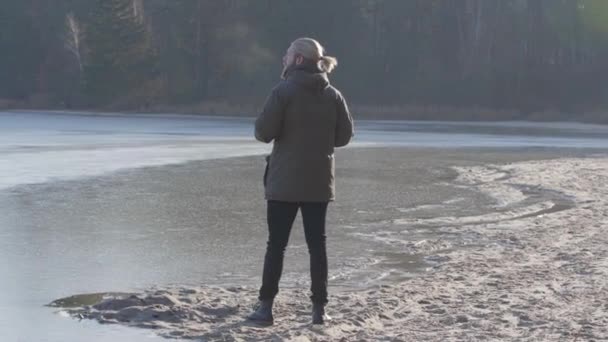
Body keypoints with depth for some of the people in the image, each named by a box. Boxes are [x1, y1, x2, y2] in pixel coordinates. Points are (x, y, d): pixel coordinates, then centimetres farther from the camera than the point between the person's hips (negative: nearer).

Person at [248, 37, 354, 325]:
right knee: (317, 244, 8)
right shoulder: (333, 95, 3)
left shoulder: (284, 91, -10)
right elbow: (344, 136, 4)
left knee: (276, 244, 3)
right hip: (319, 182, 3)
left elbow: (263, 132, -13)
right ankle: (319, 308, 7)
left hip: (284, 182, -3)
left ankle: (265, 306, 3)